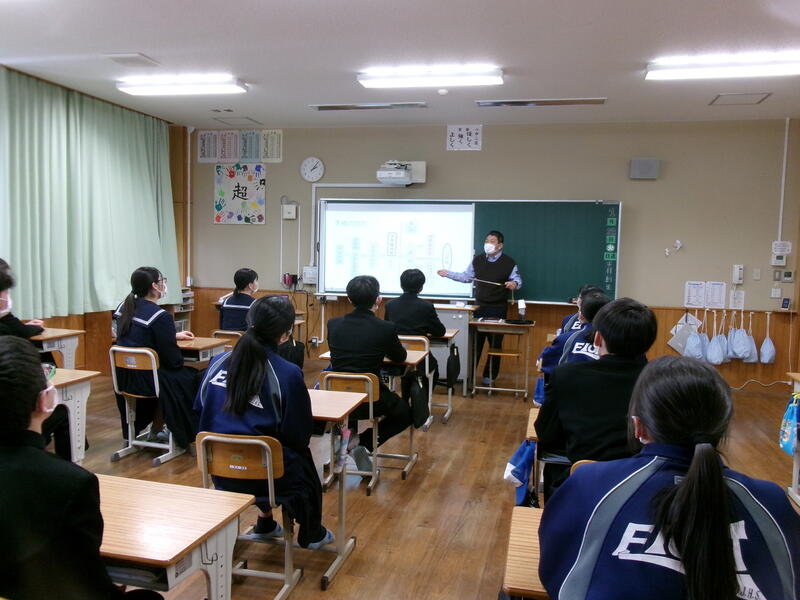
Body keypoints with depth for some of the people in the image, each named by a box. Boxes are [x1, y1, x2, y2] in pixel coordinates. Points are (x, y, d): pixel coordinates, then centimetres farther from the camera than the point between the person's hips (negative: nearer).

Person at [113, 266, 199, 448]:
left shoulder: (123, 308, 4)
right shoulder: (160, 316, -21)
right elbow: (173, 360, -18)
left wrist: (174, 336, 23)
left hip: (123, 378, 8)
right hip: (146, 381, -8)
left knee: (164, 374, 33)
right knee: (190, 379, 13)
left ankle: (155, 431, 40)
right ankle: (184, 436, 25)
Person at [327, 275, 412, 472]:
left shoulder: (333, 324, -3)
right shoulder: (386, 328, -13)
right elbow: (400, 358, 7)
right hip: (369, 400, -5)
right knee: (406, 413, 24)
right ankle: (363, 442, 4)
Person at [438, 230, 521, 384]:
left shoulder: (509, 262, -3)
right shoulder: (478, 260, 8)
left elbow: (518, 280, -1)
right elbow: (466, 277, 16)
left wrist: (514, 283, -24)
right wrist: (448, 274, 10)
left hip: (498, 309, -3)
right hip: (480, 306, 3)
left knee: (495, 343, 3)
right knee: (475, 341, 5)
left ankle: (489, 376, 15)